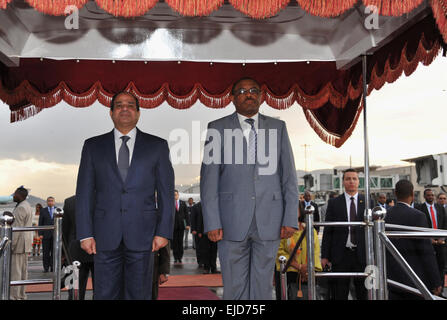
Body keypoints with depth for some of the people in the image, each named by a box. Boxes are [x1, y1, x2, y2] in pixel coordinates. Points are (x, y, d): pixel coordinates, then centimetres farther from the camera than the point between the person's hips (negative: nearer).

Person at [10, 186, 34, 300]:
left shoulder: (20, 208, -16)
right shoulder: (27, 206, 16)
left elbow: (17, 228, -20)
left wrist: (11, 245, -18)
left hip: (19, 243, -10)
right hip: (26, 243, 10)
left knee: (15, 270, -6)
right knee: (23, 270, 13)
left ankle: (14, 296, -4)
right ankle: (22, 295, 19)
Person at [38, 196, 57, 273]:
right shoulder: (43, 210, 8)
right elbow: (40, 223, 5)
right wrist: (40, 234, -4)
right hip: (46, 234, 0)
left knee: (54, 252, 0)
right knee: (46, 252, 0)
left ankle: (52, 268, 7)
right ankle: (46, 268, 7)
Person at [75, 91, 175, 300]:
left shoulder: (157, 146, 7)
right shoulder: (93, 146, 10)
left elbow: (166, 193, 4)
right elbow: (84, 193, 7)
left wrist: (163, 232, -3)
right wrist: (85, 234, -1)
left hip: (142, 236, -1)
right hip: (105, 236, 1)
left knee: (139, 295, 5)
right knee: (105, 294, 5)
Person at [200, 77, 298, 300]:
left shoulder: (277, 127, 9)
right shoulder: (218, 128, 4)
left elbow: (289, 176, 7)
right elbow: (209, 178, 0)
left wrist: (290, 219, -1)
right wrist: (212, 222, -7)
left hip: (269, 221, 1)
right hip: (232, 221, -1)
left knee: (262, 286, 9)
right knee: (234, 288, 6)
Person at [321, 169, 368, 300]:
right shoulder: (334, 203, 3)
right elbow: (327, 231, 3)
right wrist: (325, 256, -2)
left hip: (362, 255, 1)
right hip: (341, 255, -1)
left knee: (363, 294, 8)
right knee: (340, 294, 6)